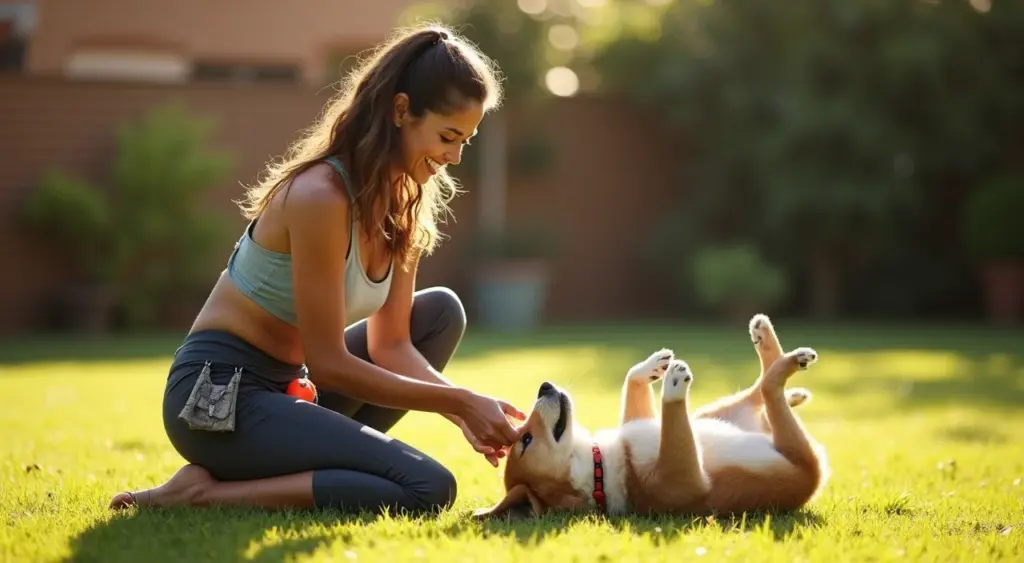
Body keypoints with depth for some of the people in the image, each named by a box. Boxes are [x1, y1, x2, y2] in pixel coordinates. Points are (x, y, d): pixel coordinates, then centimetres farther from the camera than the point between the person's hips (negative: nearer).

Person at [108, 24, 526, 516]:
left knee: (440, 311, 11)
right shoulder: (321, 196, -22)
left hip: (285, 386, 10)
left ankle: (313, 463, 3)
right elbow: (328, 363, -21)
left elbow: (391, 345, 5)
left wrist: (462, 409, -12)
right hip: (217, 395, -9)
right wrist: (460, 401, -18)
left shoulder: (404, 202, 5)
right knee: (426, 488, -19)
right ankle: (206, 489, -12)